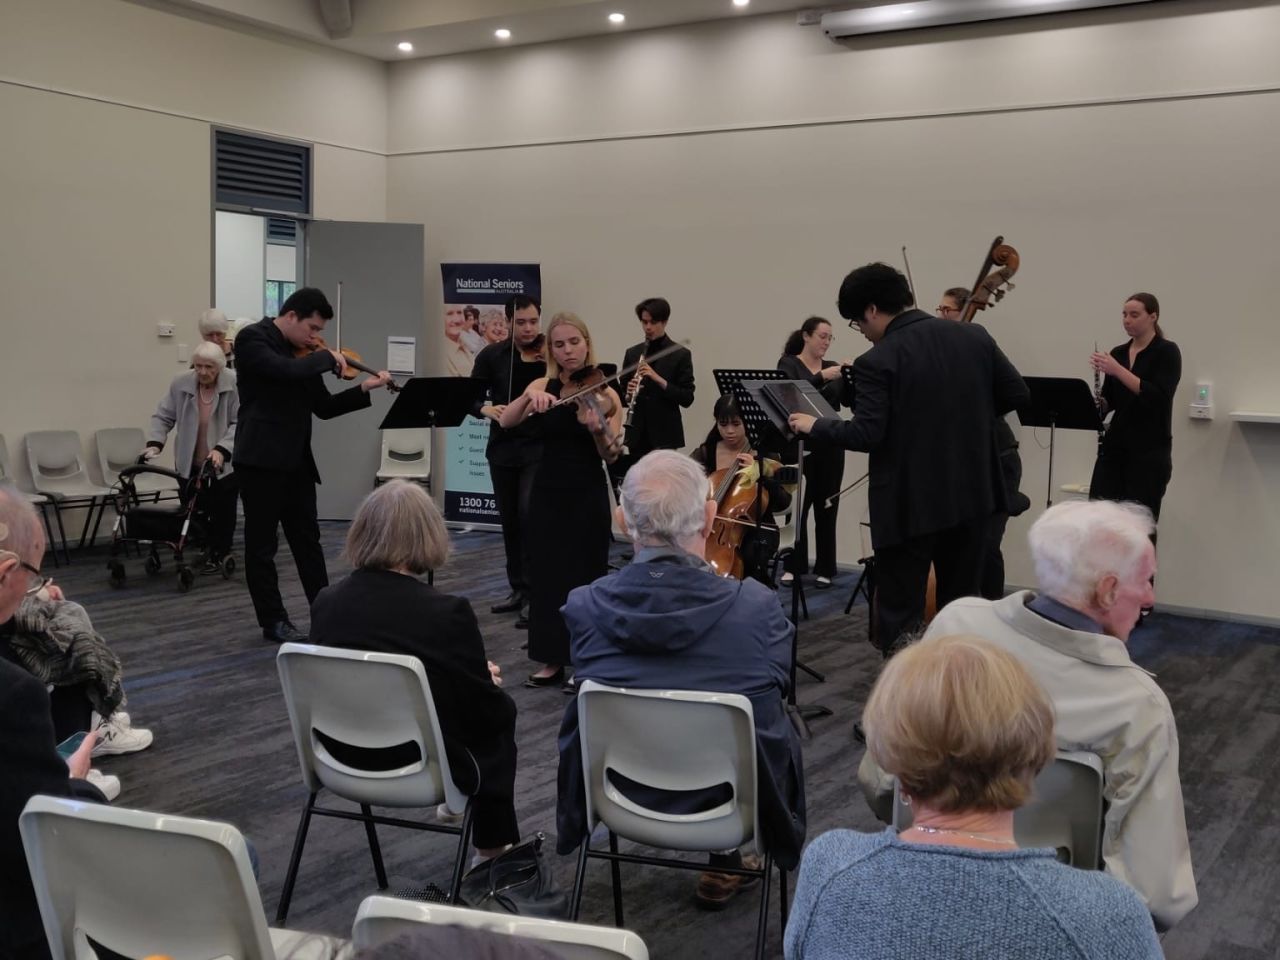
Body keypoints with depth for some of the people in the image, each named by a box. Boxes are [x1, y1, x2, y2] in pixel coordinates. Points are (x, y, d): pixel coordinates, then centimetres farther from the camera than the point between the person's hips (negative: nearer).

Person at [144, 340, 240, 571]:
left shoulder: (234, 385, -15)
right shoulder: (180, 384, -4)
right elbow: (163, 417, 2)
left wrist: (222, 450, -27)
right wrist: (154, 443, -12)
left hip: (225, 464, -3)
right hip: (190, 464, 3)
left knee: (222, 512, 3)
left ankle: (218, 555, 15)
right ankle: (203, 549, 21)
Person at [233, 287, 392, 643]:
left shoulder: (302, 353, 11)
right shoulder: (252, 338, -9)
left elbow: (323, 408, 12)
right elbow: (285, 371, -28)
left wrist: (364, 389, 1)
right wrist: (327, 357, -14)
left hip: (296, 459, 7)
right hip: (261, 458, -7)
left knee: (308, 540, 12)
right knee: (262, 544, 3)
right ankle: (274, 621, 12)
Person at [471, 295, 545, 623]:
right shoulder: (492, 355, 1)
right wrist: (486, 409, -19)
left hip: (540, 448, -3)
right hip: (503, 448, 3)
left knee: (530, 513, -17)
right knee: (509, 520, 10)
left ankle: (536, 590, -9)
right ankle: (518, 589, 23)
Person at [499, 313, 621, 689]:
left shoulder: (603, 393, -5)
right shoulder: (542, 386, 2)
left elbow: (611, 455, -12)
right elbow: (505, 421, -14)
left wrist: (596, 428, -32)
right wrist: (529, 397, -32)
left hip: (587, 496, -3)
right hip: (547, 493, 3)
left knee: (584, 575, 1)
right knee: (546, 572, 8)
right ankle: (551, 660, 20)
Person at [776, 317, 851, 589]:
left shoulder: (833, 367, 11)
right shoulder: (788, 364, 0)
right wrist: (822, 377, -28)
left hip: (830, 448, 3)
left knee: (826, 509, 5)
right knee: (797, 507, -3)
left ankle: (824, 569, 12)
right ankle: (794, 566, 9)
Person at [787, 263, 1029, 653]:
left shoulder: (877, 361, -15)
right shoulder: (974, 336, 2)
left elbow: (866, 435, -19)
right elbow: (1016, 394, 6)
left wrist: (814, 426, -4)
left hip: (909, 504, -6)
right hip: (971, 493, 6)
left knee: (900, 613, 4)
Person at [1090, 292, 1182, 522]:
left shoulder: (1167, 351, -8)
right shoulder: (1117, 353, 11)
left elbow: (1159, 396, -21)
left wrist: (1118, 370, -24)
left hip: (1150, 450, -6)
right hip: (1115, 445, 6)